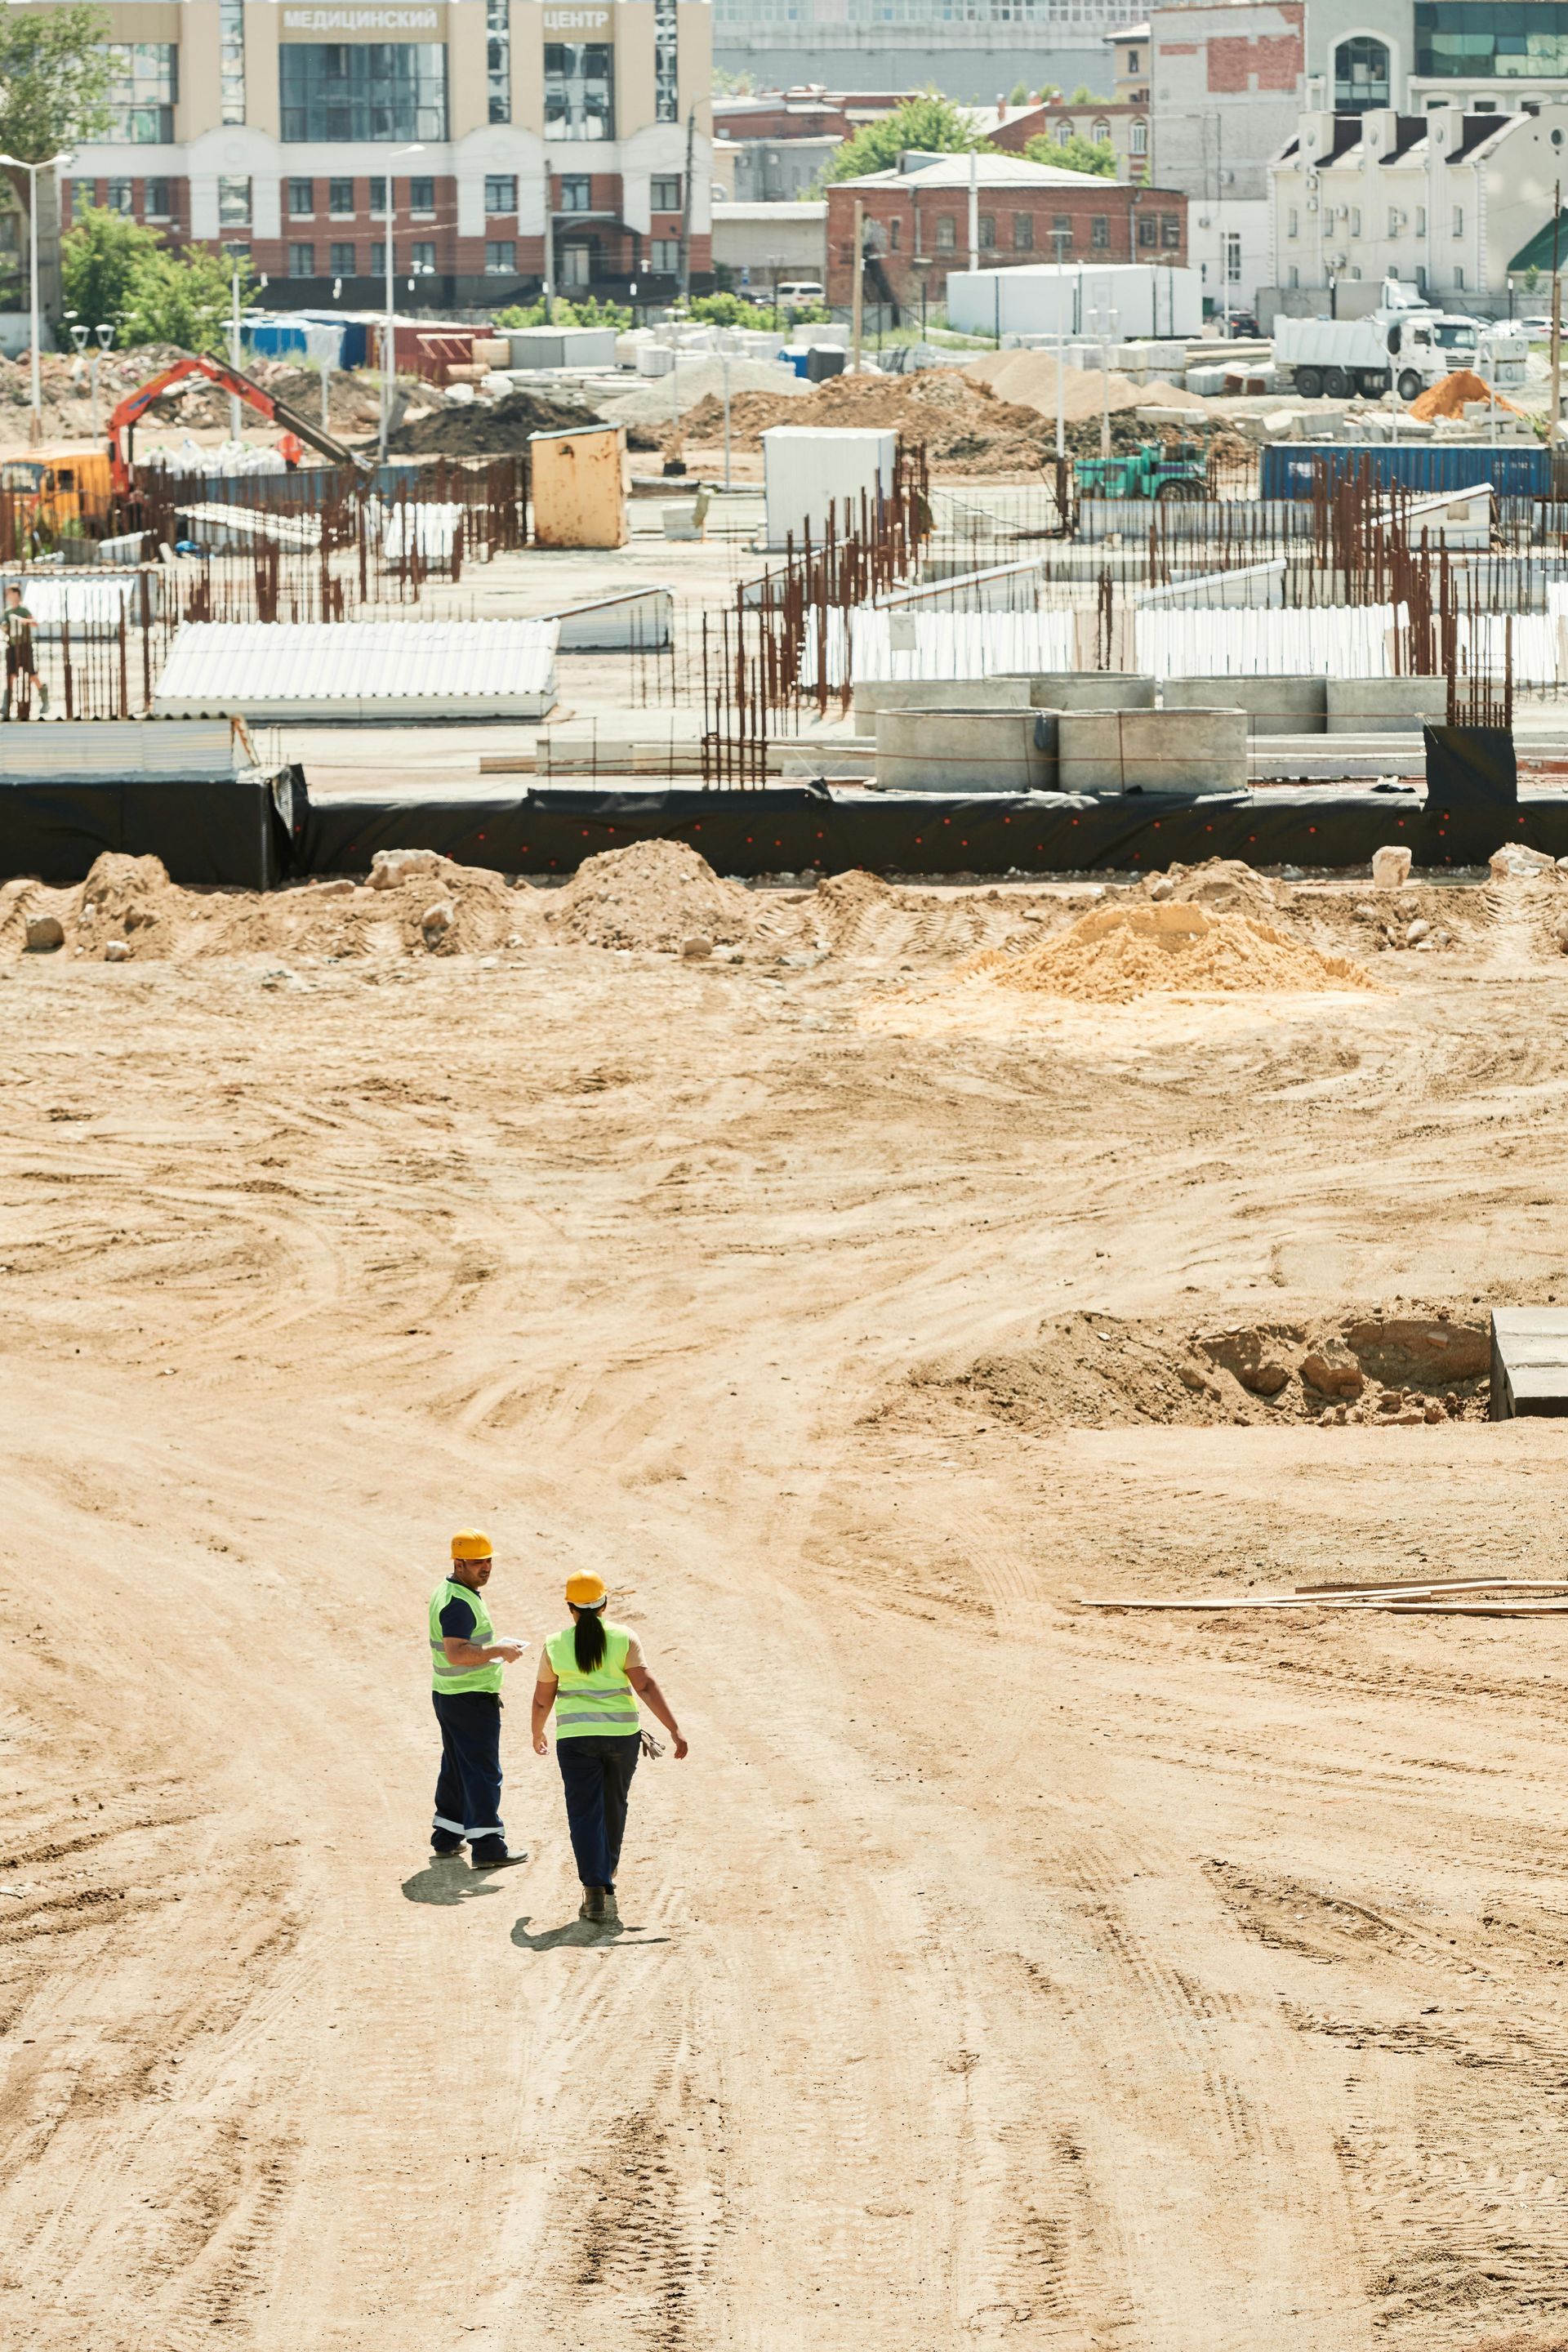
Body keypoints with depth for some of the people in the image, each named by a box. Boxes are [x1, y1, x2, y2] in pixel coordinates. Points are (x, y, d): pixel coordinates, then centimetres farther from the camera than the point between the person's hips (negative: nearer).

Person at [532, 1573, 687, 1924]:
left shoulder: (555, 1645, 0)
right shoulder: (623, 1639, -3)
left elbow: (542, 1699, 8)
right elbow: (645, 1686, -10)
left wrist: (537, 1735, 26)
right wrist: (675, 1730, -10)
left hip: (576, 1737, -1)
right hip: (622, 1736, 1)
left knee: (585, 1813, -1)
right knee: (613, 1808, 19)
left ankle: (595, 1890, -14)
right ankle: (606, 1875, 36)